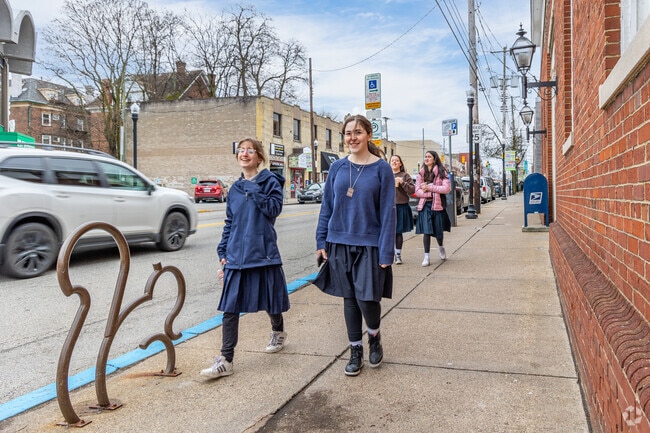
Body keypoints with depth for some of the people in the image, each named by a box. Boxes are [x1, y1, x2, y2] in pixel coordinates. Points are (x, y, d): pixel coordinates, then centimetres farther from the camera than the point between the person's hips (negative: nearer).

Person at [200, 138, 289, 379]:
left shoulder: (270, 181, -1)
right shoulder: (234, 189, 12)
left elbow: (274, 209, -15)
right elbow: (229, 224, 14)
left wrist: (253, 188, -17)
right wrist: (223, 253, 9)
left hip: (264, 254, -3)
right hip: (236, 257, 4)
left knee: (270, 301, 13)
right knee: (230, 308, -2)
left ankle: (278, 332, 44)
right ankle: (225, 361, 2)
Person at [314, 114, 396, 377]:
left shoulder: (381, 169, -5)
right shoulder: (337, 168, 3)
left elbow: (388, 212, -7)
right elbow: (327, 207, 7)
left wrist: (386, 252, -12)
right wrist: (321, 242, 3)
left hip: (369, 244, -3)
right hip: (340, 243, 3)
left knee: (366, 298, -7)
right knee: (349, 299, 10)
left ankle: (374, 338, 25)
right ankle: (355, 351, 26)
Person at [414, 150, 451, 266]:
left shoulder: (441, 172, 0)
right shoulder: (421, 174, 9)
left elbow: (447, 188, -11)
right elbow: (417, 191, 2)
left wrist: (429, 188, -13)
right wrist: (433, 192, -12)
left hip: (437, 204, -1)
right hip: (425, 205, 1)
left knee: (438, 231, 8)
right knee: (426, 231, -7)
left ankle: (441, 246, 41)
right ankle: (426, 257, -1)